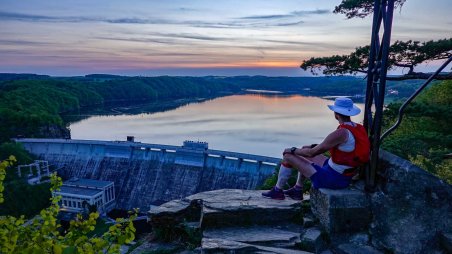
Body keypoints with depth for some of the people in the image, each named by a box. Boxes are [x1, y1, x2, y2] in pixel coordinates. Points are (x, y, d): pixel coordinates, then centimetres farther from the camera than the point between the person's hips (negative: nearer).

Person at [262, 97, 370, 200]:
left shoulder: (341, 133, -27)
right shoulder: (359, 128, 1)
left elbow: (313, 152, -20)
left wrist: (292, 150, -4)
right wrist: (312, 146, 19)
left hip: (332, 178, -9)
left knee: (288, 156, -1)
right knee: (305, 154, 26)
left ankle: (277, 191, 20)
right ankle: (297, 190, 32)